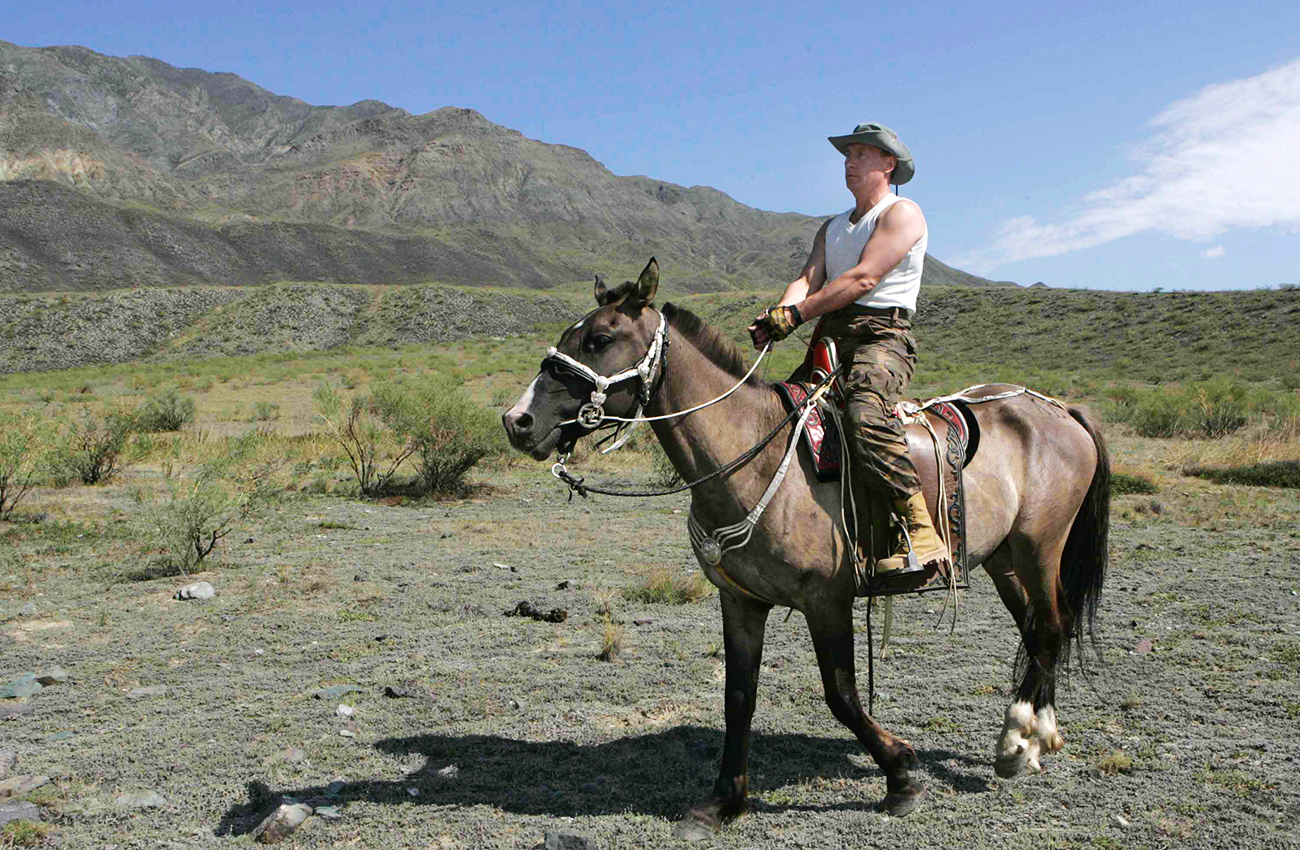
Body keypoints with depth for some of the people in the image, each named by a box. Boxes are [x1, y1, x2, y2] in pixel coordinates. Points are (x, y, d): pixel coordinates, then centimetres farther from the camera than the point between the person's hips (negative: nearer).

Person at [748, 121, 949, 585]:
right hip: (831, 339, 8)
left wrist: (797, 313, -18)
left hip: (882, 335, -8)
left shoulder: (902, 212, 4)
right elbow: (808, 278, 10)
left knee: (865, 415, -35)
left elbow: (864, 279, -11)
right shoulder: (831, 228, 27)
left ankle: (922, 533, -33)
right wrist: (778, 315, -13)